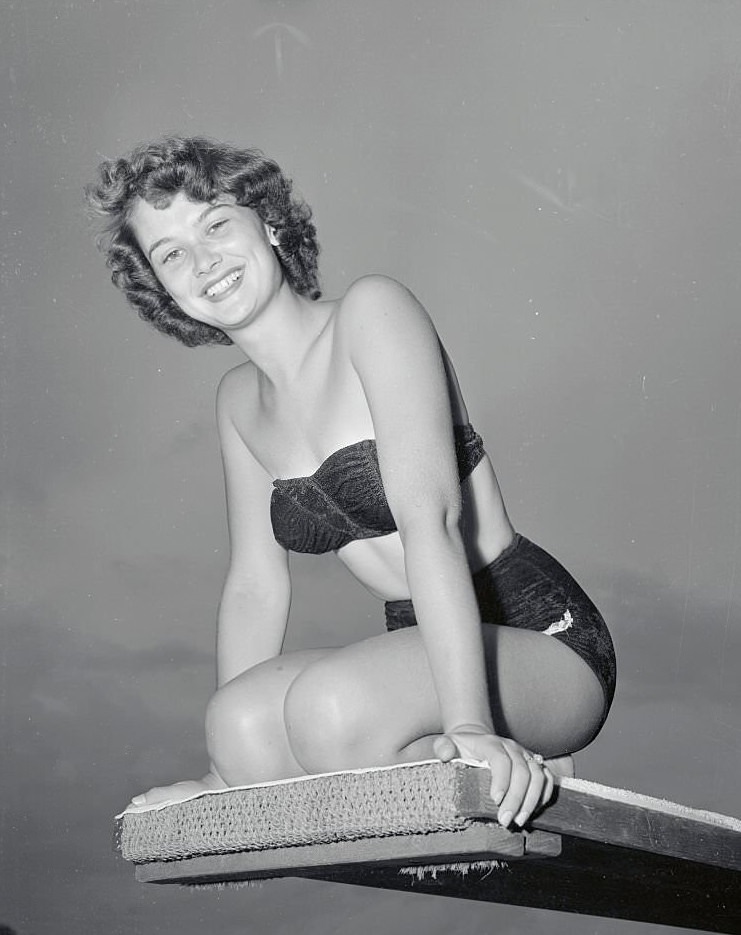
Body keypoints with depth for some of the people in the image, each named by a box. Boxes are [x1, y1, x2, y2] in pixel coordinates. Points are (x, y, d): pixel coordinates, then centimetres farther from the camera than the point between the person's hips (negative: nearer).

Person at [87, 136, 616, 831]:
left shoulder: (373, 309, -12)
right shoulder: (239, 401, 11)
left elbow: (430, 515, -25)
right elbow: (255, 585, 9)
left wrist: (469, 727, -34)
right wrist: (223, 773, 0)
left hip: (538, 638, -7)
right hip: (426, 653, 7)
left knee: (333, 704, -34)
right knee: (240, 717, -22)